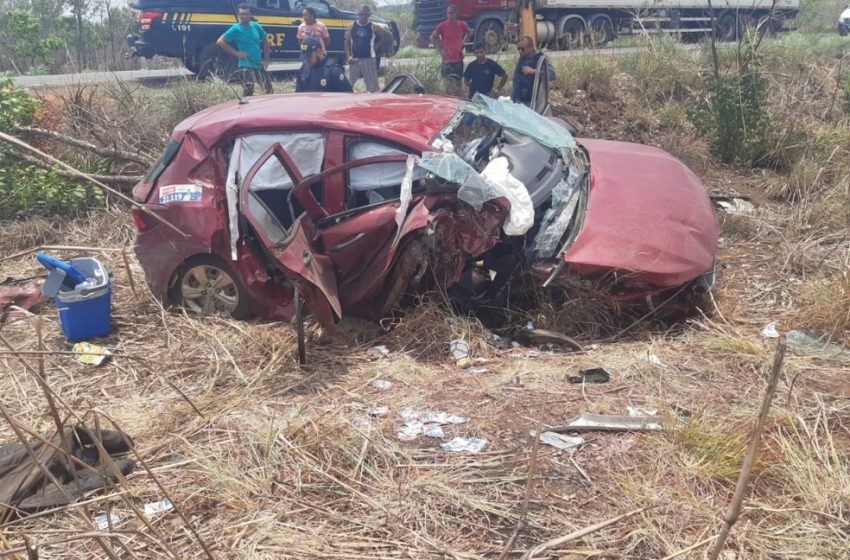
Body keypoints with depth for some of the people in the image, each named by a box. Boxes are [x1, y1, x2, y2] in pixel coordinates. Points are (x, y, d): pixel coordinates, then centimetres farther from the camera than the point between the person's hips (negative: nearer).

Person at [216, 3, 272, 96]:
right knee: (248, 93, -9)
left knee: (269, 88, 14)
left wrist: (266, 59, 9)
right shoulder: (236, 29, -7)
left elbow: (265, 41, 19)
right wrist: (236, 53, -12)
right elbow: (220, 42, -10)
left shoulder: (256, 26, 7)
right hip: (246, 67, -6)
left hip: (259, 65, 6)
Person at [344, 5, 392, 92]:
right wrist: (348, 56, -7)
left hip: (369, 59, -2)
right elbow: (347, 42, 5)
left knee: (372, 87, -2)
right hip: (354, 59, 2)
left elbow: (388, 36, 6)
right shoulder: (352, 26, 3)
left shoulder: (373, 27, -1)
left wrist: (379, 45, 3)